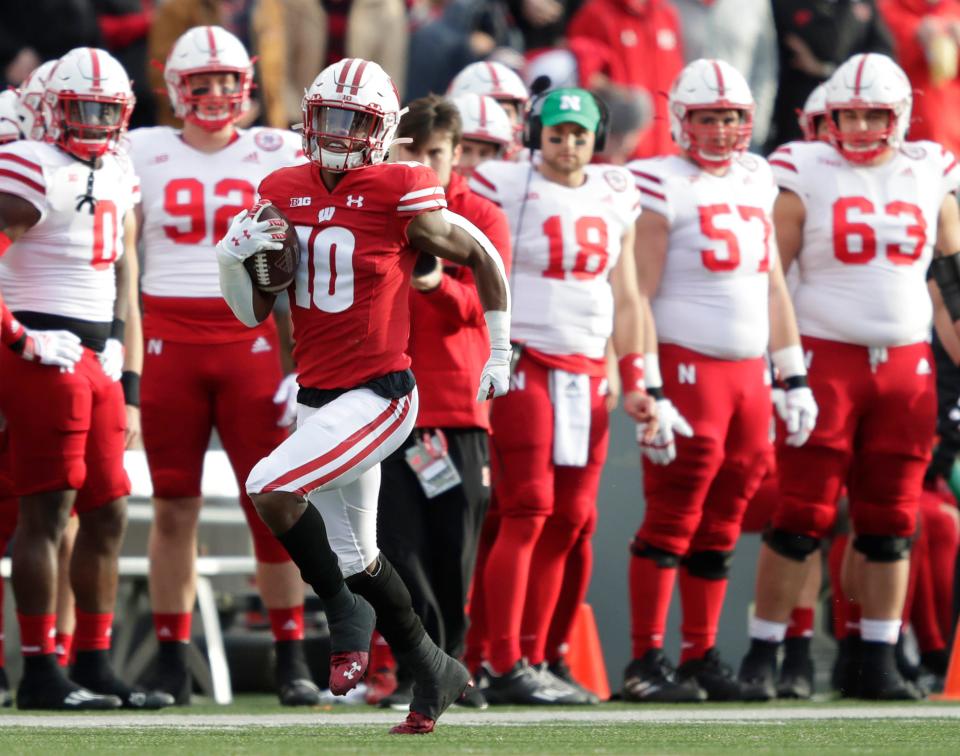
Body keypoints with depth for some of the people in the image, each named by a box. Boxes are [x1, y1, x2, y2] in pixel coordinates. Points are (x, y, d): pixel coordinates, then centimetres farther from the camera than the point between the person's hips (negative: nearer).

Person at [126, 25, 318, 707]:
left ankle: (292, 661, 3)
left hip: (252, 338, -1)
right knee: (174, 505, 3)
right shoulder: (144, 154, 7)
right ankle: (172, 665, 8)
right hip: (170, 338, 1)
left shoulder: (276, 156, 5)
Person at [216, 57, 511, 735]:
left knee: (270, 488, -24)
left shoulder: (401, 198, -13)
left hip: (379, 396, -7)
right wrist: (233, 258, -11)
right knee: (356, 557, 16)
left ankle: (343, 609, -3)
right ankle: (435, 673, 33)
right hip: (318, 398, 7)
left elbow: (485, 259, 1)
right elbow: (253, 313, 9)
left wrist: (501, 355, 8)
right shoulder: (283, 195, 3)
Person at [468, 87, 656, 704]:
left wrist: (634, 382, 13)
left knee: (571, 520, 5)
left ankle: (539, 658, 13)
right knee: (527, 514, -11)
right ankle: (507, 668, -10)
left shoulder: (616, 198, 12)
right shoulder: (503, 189, -5)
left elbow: (625, 297, 17)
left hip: (586, 373, 6)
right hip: (522, 367, -6)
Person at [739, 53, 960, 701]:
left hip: (907, 364, 4)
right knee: (802, 517, -5)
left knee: (891, 521, 5)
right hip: (827, 356, -4)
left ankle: (879, 665, 10)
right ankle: (762, 655, 0)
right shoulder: (805, 174, -2)